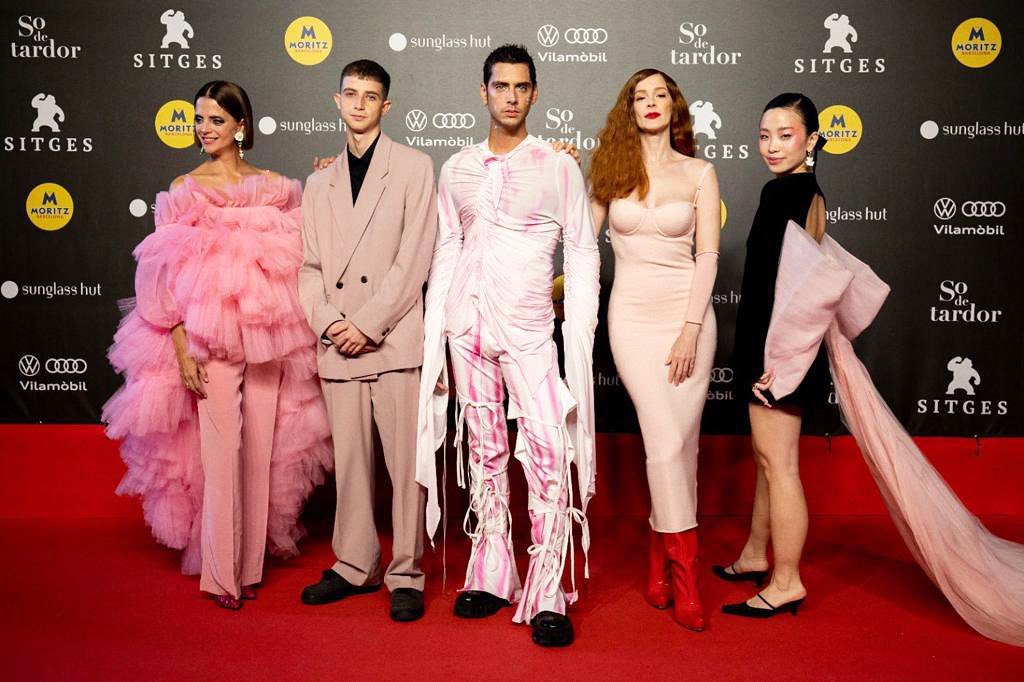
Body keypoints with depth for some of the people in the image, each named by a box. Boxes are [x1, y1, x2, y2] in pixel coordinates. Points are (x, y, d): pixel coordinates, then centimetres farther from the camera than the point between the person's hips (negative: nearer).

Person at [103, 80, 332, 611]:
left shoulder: (274, 187, 9)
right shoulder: (185, 189, 4)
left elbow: (296, 261, 10)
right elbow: (168, 276, 0)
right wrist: (181, 349, -9)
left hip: (267, 338, 3)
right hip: (207, 338, -2)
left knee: (261, 449, 7)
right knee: (219, 451, -3)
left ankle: (251, 564, 20)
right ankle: (220, 572, 10)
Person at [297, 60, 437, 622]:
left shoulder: (414, 168, 4)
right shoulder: (318, 182, 18)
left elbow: (414, 259, -6)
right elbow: (308, 265, 12)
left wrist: (368, 325, -11)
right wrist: (328, 322, -6)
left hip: (395, 342, -4)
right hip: (336, 346, 4)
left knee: (405, 461, -1)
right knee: (349, 461, 11)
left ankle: (406, 575, 11)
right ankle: (355, 566, 24)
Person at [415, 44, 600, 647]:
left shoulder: (559, 167, 2)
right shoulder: (456, 169, 10)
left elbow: (583, 256, 1)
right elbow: (445, 256, 12)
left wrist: (580, 345, -6)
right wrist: (432, 342, 7)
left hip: (529, 329, -3)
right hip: (467, 326, 3)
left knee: (549, 459, -9)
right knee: (485, 454, 10)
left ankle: (548, 596, 0)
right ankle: (492, 576, 21)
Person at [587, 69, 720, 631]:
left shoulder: (699, 173, 5)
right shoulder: (610, 169, 7)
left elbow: (707, 254, -2)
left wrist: (691, 329, -9)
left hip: (687, 311, 1)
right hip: (632, 315, -1)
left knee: (681, 442, 2)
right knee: (666, 442, -7)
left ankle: (660, 554, 21)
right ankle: (683, 573, 1)